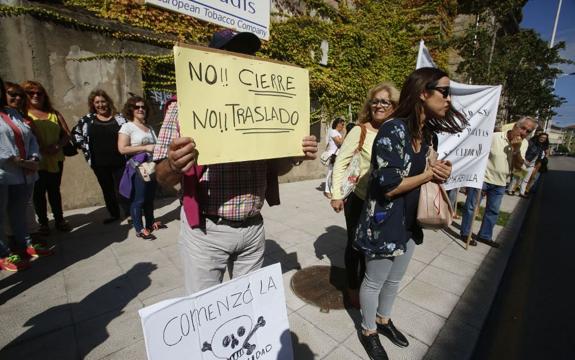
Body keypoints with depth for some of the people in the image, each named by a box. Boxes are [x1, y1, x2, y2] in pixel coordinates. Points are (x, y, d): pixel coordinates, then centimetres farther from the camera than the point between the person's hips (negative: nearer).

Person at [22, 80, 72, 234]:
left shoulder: (54, 113, 10)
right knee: (39, 193, 6)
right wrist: (41, 148, -23)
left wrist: (58, 146, -12)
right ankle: (43, 223, 17)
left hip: (56, 160, 3)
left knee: (54, 190, 13)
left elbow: (66, 134, 7)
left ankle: (59, 220, 23)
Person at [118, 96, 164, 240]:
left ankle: (151, 222, 29)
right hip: (138, 168, -7)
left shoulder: (149, 127, 15)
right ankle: (139, 229, 10)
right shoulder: (127, 127, -5)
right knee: (138, 200, -1)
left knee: (150, 197, 15)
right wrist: (145, 148, -17)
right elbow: (122, 149, -15)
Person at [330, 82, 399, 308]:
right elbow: (340, 163, -11)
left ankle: (364, 285, 42)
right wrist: (336, 194, -15)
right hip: (358, 200, -3)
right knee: (355, 244, 13)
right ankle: (352, 287, 37)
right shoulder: (360, 131, -12)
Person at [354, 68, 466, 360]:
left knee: (394, 279, 25)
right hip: (384, 223, -8)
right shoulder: (393, 129, -22)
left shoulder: (430, 133, 5)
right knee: (374, 281, 14)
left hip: (410, 221, 8)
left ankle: (383, 320, 50)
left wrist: (441, 173, -5)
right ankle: (368, 331, 38)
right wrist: (429, 174, -14)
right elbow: (389, 187, -25)